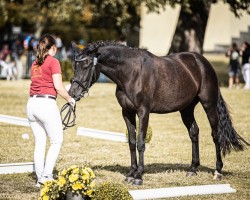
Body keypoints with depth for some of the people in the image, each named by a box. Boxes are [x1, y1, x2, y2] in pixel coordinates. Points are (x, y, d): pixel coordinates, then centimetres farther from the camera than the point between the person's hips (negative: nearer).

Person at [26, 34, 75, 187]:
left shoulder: (35, 64, 15)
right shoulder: (53, 62, -5)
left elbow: (36, 83, 10)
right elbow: (58, 87, -11)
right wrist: (70, 99, 3)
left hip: (32, 104, 7)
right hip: (47, 103, -7)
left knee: (40, 142, 11)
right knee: (57, 141, 3)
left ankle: (40, 178, 10)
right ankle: (47, 175, -5)